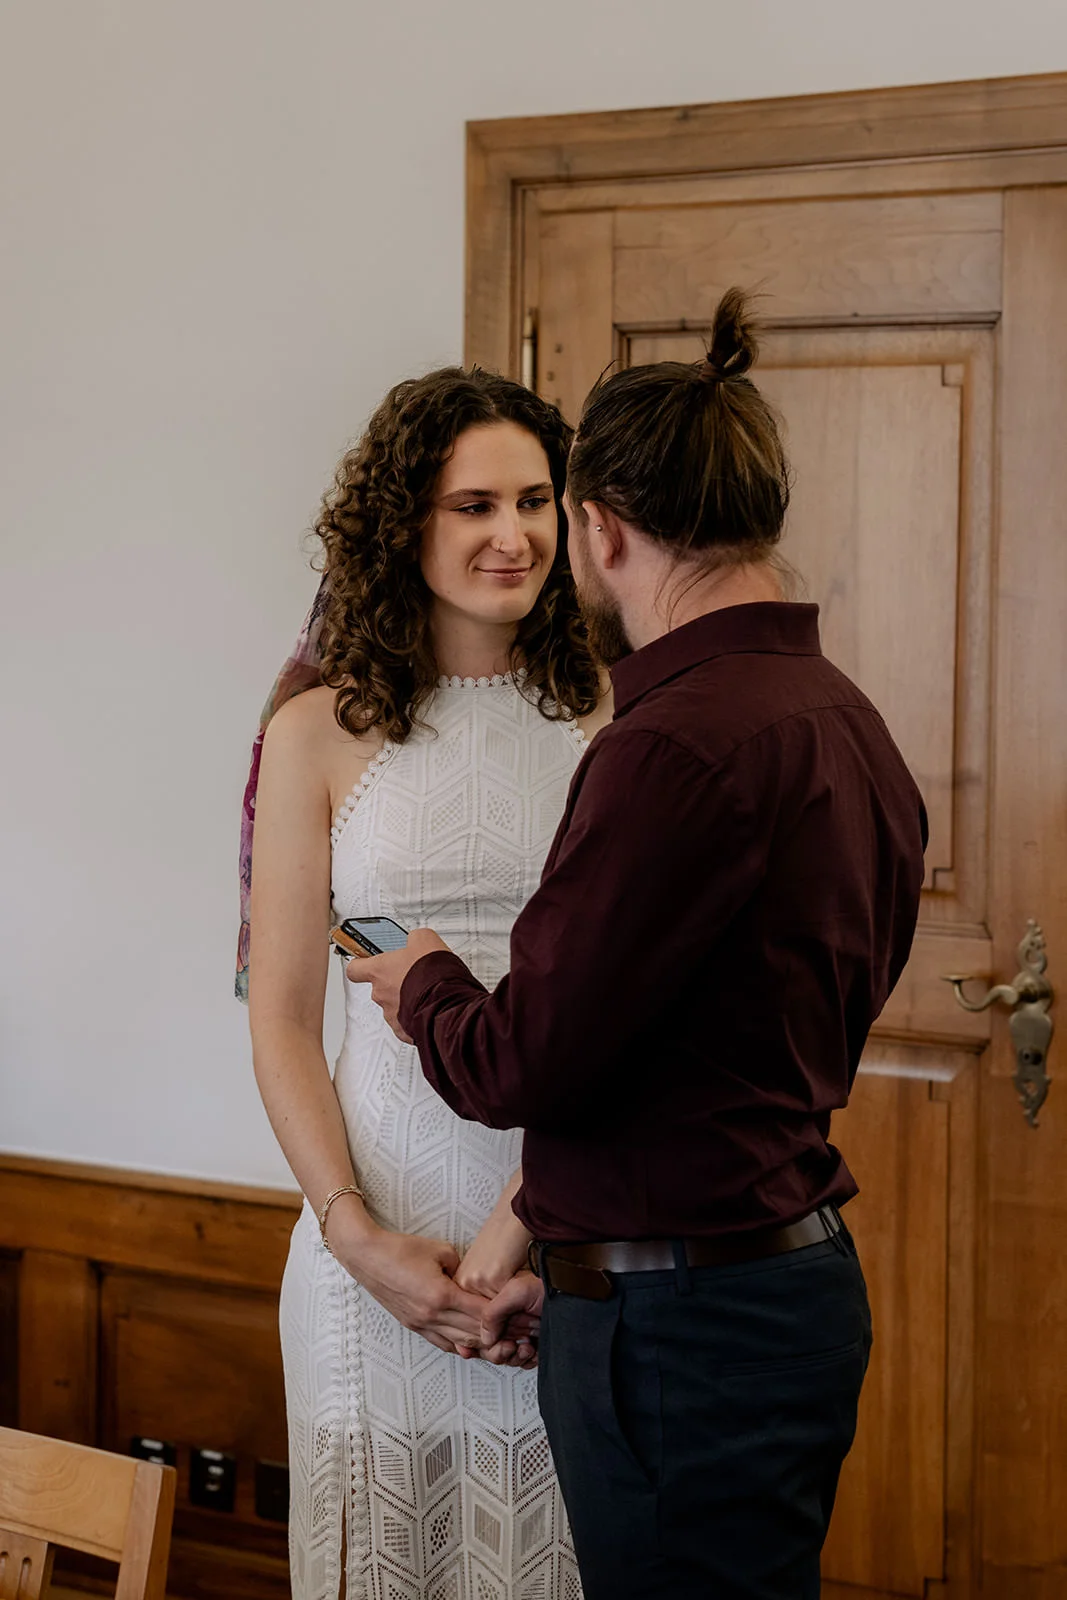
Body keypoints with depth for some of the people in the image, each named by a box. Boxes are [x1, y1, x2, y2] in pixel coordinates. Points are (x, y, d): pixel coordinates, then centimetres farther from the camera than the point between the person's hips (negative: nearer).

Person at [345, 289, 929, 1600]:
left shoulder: (680, 743, -22)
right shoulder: (848, 723, 8)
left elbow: (522, 1067, -19)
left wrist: (425, 987, 3)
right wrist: (573, 1261, 18)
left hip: (684, 1339, -9)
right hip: (798, 1278, 9)